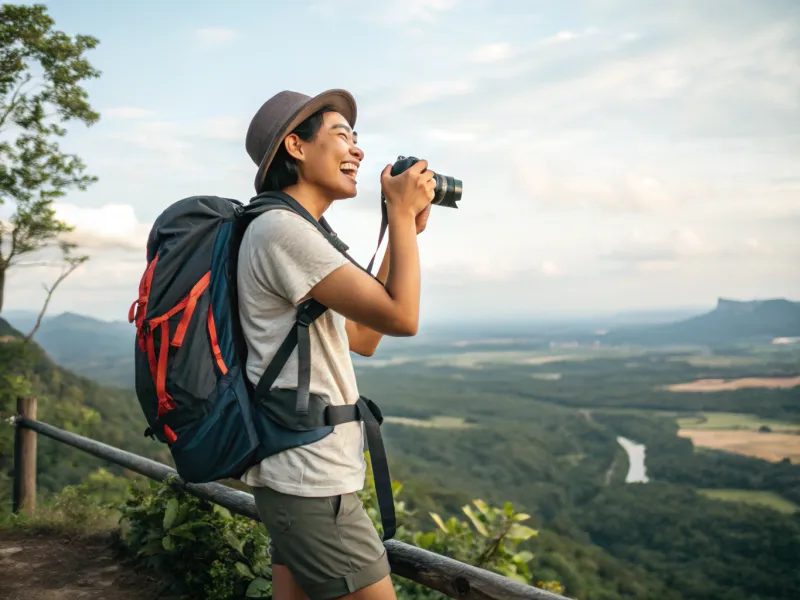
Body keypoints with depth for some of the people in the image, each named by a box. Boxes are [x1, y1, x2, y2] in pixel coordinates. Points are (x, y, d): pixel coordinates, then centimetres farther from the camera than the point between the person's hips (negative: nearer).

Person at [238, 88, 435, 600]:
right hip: (310, 481, -10)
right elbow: (401, 317, -19)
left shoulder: (299, 233, 16)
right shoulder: (282, 228, -15)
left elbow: (364, 338, 16)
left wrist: (404, 230, 14)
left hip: (301, 475, 10)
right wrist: (402, 212, -6)